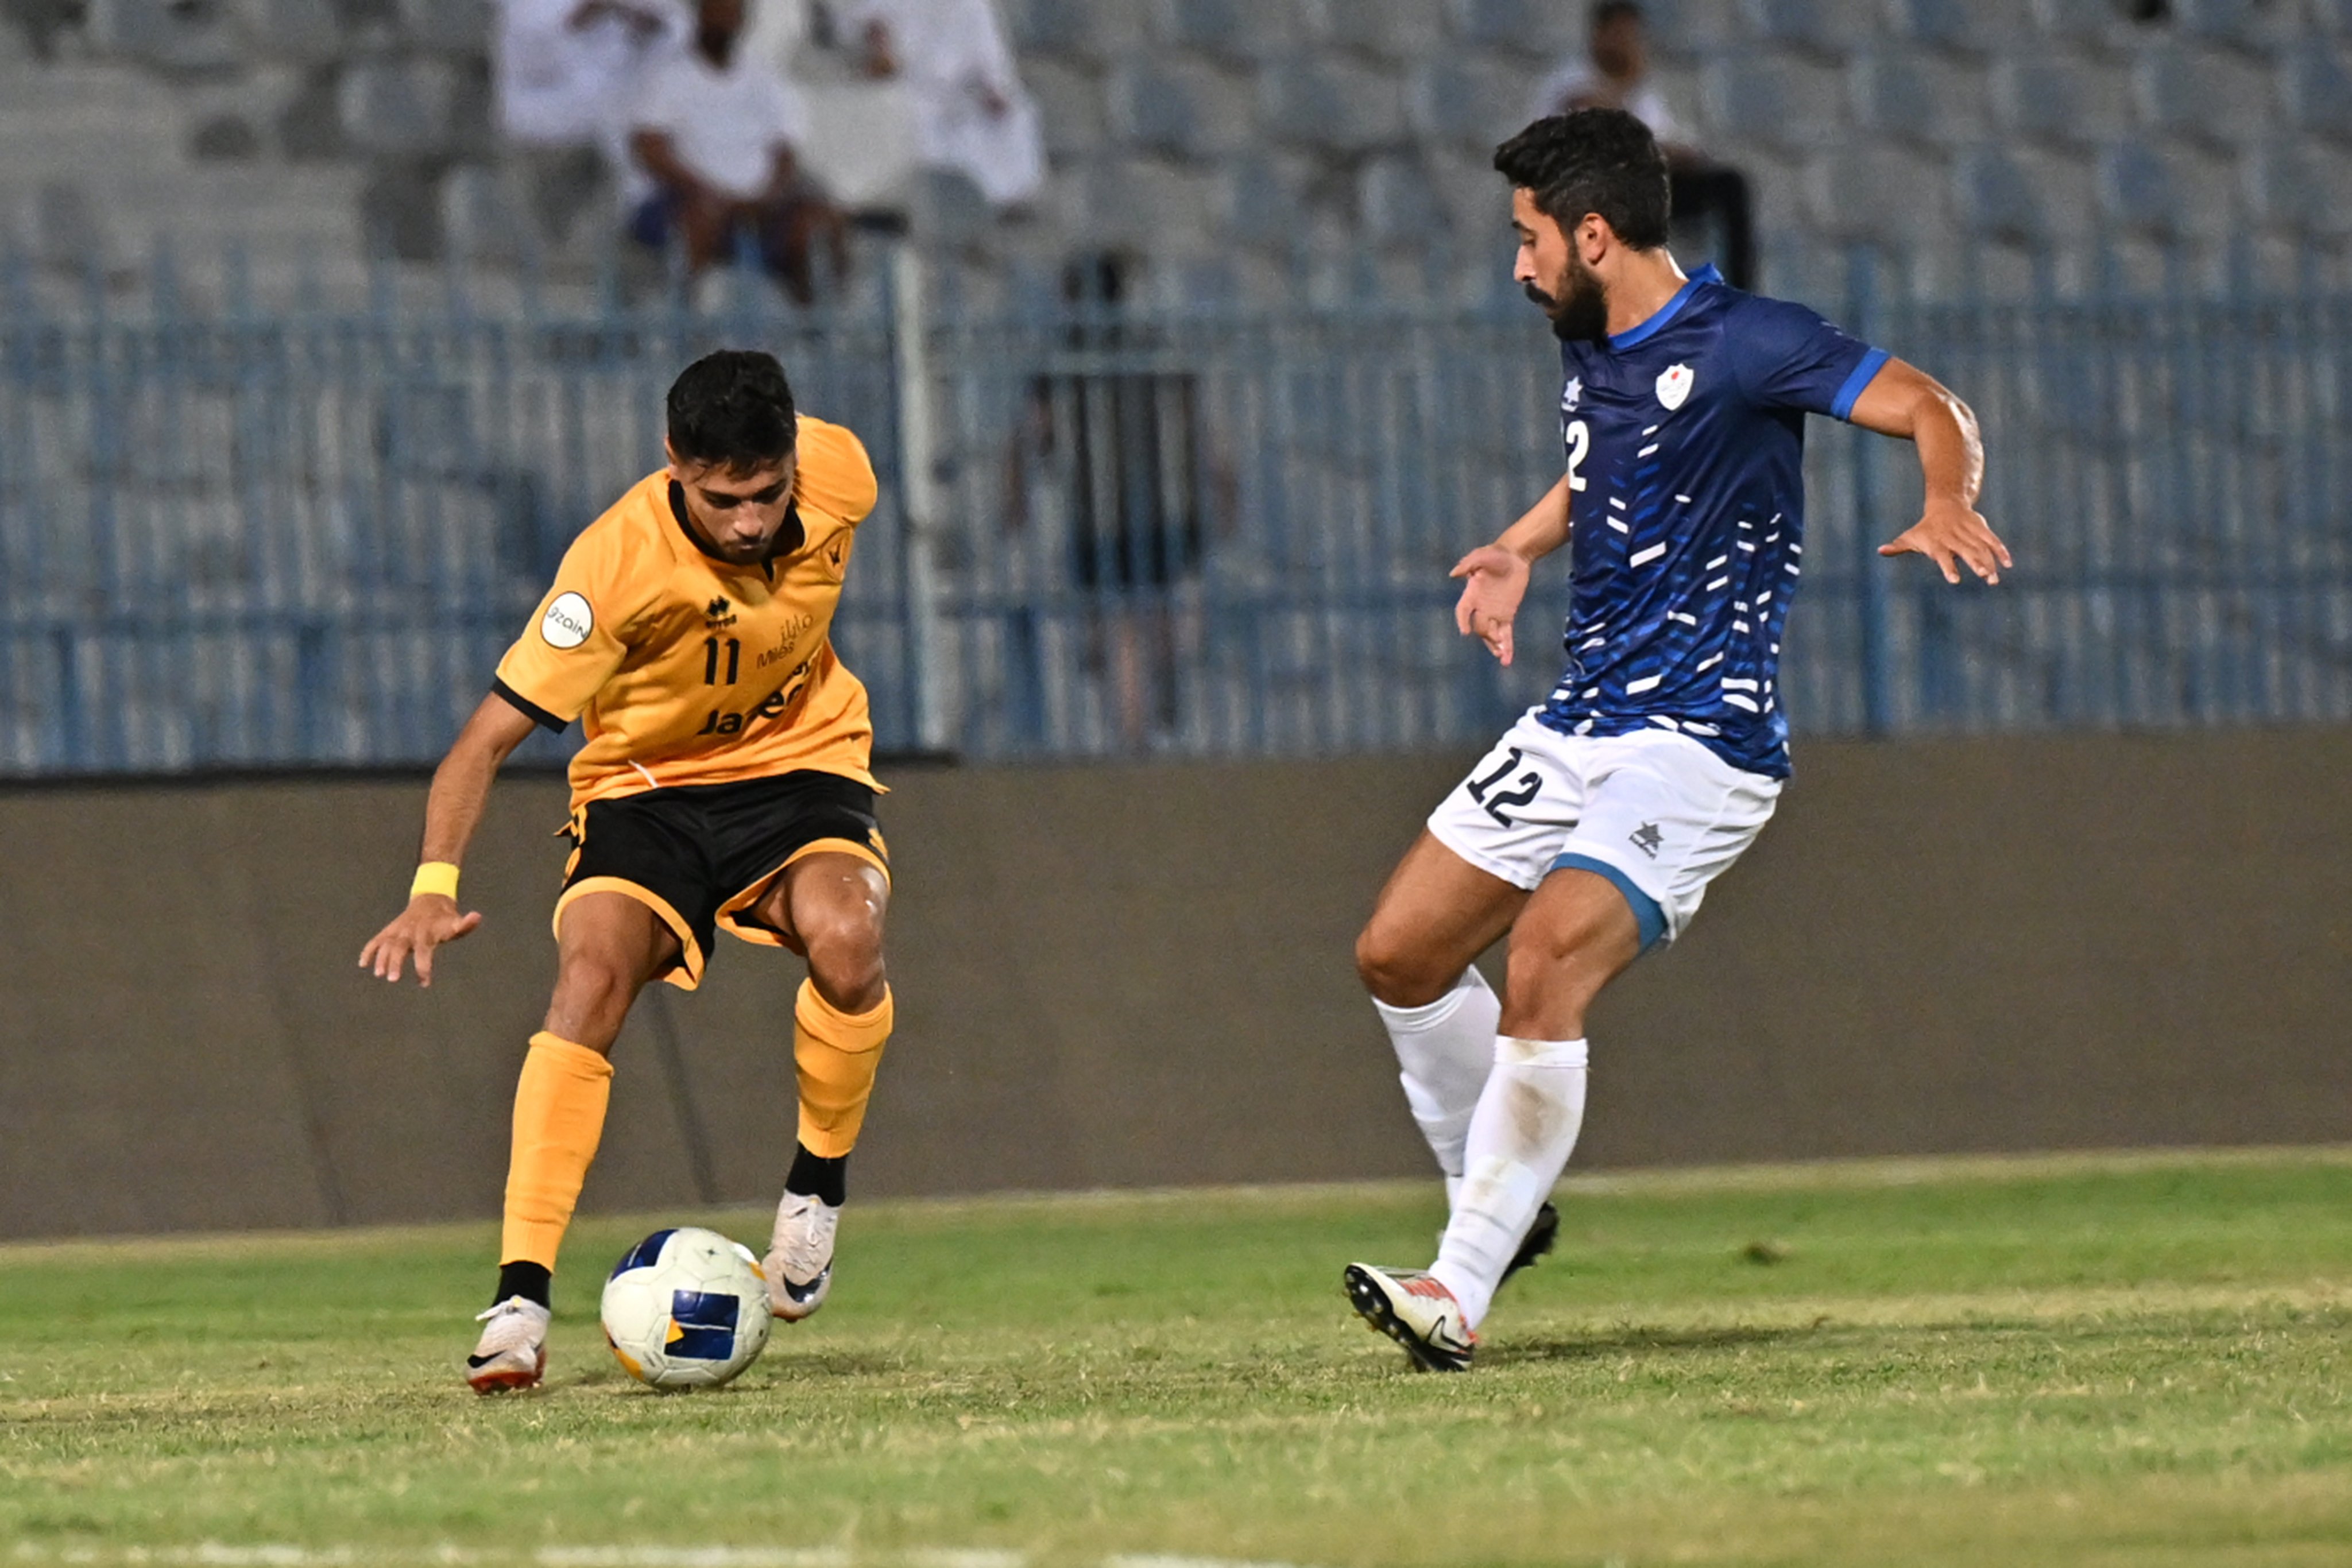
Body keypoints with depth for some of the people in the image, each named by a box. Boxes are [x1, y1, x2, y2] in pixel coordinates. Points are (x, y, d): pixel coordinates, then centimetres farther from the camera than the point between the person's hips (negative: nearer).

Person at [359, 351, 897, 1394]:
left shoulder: (838, 477, -19)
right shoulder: (619, 562, -29)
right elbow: (488, 737, -27)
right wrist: (435, 887, -40)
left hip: (799, 763, 2)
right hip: (645, 784, -2)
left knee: (845, 938, -31)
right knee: (591, 971, -29)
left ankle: (819, 1186, -3)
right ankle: (520, 1302, -30)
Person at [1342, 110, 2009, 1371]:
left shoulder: (1740, 344, -13)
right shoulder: (1589, 354, 12)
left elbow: (1932, 411, -16)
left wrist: (1946, 508, -37)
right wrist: (1520, 546, 16)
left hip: (1700, 737, -9)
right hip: (1577, 725, 9)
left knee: (1544, 967, -26)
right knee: (1398, 955, 8)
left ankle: (1460, 1291, -24)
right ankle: (1501, 1206, 27)